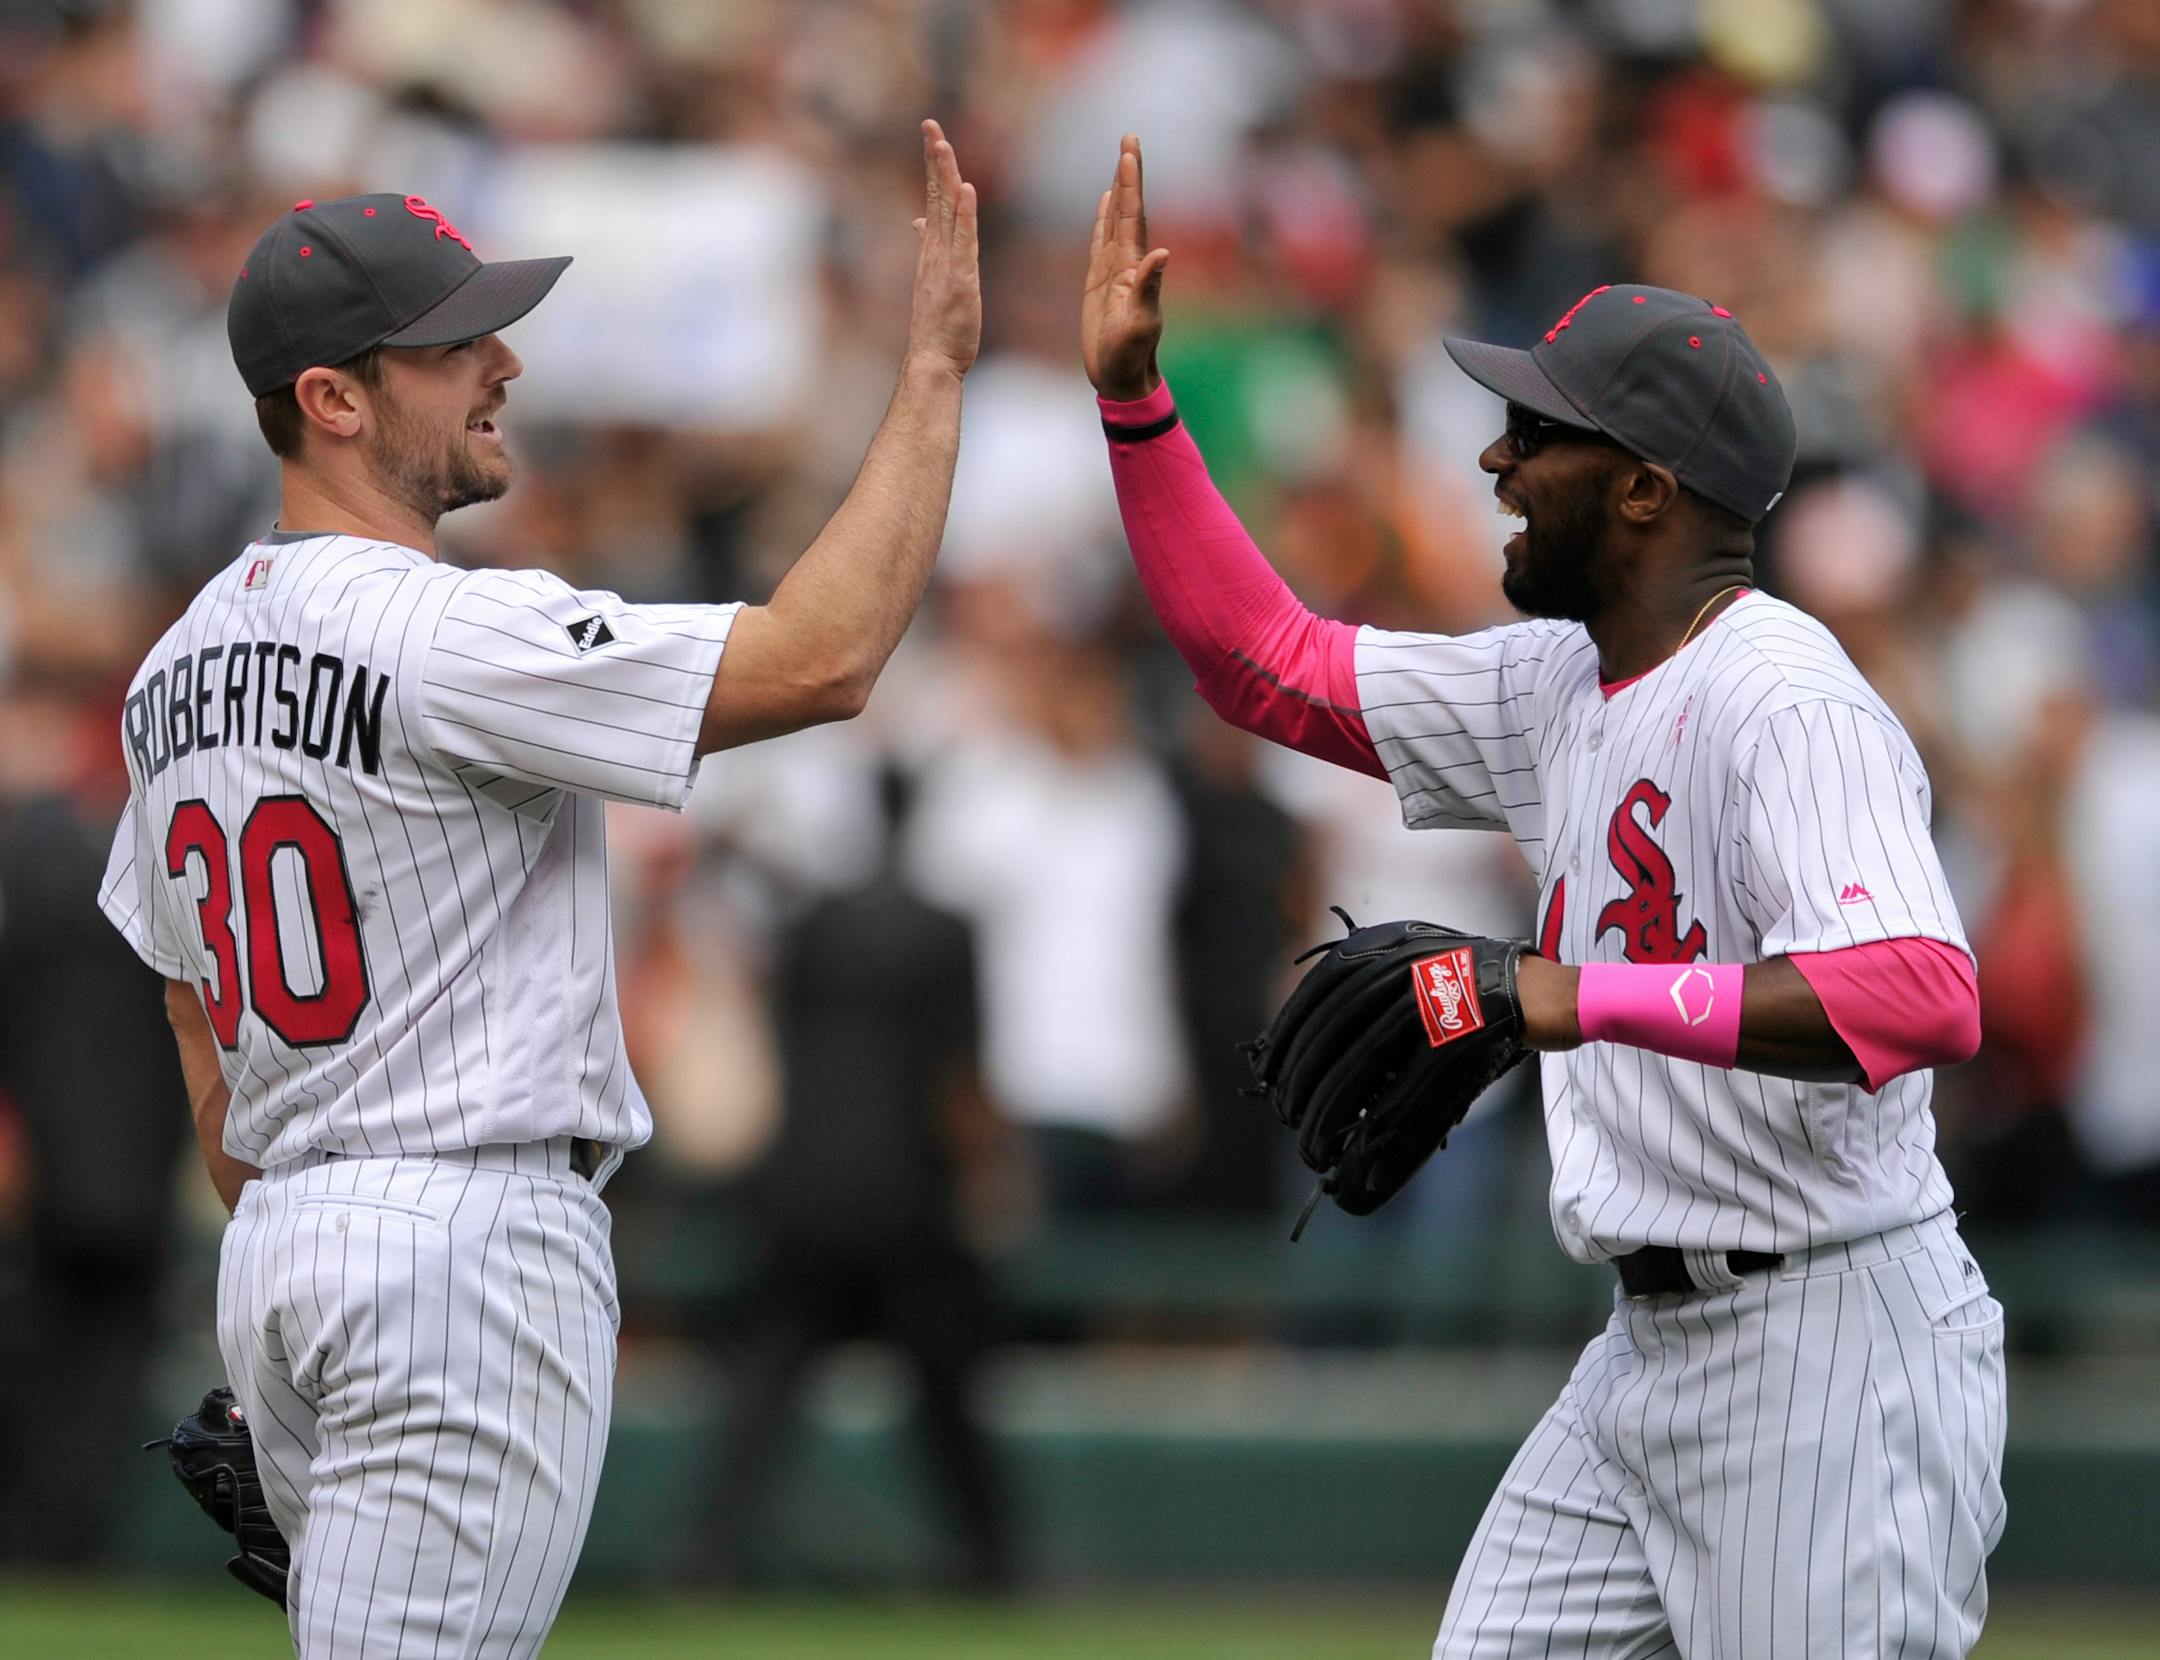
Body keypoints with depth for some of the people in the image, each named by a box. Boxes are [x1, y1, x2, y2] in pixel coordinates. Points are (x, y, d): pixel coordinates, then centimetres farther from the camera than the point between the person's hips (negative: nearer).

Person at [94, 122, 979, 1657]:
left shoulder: (183, 666, 13)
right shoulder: (444, 636, -15)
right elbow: (822, 659, -20)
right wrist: (937, 368, -13)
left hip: (280, 1244, 9)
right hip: (473, 1231, -9)